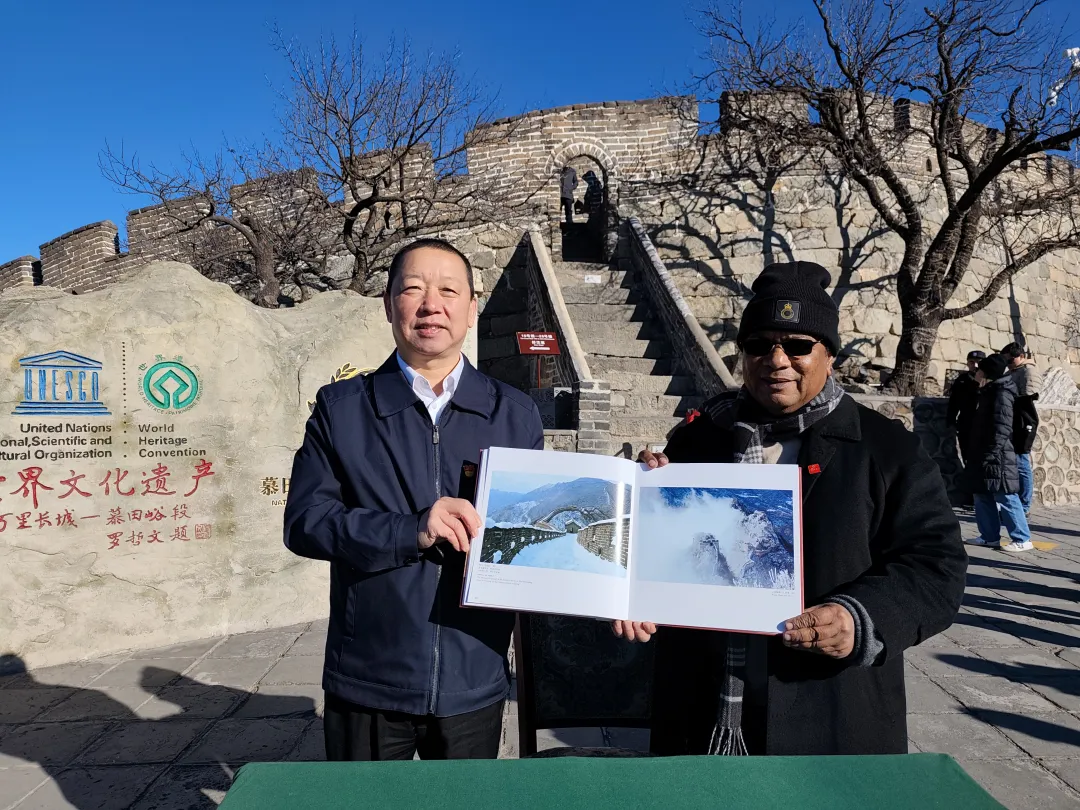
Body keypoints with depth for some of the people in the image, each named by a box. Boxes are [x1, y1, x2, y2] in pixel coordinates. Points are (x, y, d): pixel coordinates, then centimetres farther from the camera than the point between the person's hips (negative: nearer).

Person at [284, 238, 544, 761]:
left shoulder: (516, 415, 2)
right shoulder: (340, 407, -2)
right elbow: (304, 521, -8)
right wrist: (411, 531, -22)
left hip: (474, 684, 1)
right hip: (366, 685, -1)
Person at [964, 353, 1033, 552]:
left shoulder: (1002, 394, -12)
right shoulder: (990, 392, 16)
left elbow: (1002, 428, -19)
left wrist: (992, 454, -23)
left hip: (997, 458, -10)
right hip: (984, 456, 10)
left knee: (1005, 498, -5)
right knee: (983, 497, 12)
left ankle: (1022, 540, 2)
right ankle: (990, 536, 19)